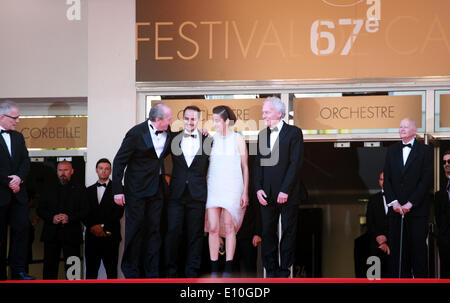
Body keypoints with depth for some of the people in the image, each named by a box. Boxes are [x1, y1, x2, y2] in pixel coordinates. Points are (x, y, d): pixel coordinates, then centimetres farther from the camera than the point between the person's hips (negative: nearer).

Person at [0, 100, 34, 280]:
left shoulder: (18, 137, 16)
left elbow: (25, 160, 10)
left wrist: (19, 177, -7)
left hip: (17, 193, 6)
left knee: (21, 229, -2)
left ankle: (18, 272, 1)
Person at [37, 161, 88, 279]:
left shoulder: (79, 189, 10)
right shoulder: (49, 187, 15)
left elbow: (85, 211, 1)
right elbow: (40, 209, 10)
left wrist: (69, 217, -15)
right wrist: (52, 217, -9)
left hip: (71, 234, -2)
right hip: (51, 234, 2)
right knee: (50, 267, 2)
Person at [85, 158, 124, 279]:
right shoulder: (89, 190, 17)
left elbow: (119, 212, -4)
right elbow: (85, 213, 10)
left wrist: (102, 226, -11)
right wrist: (92, 227, -7)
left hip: (110, 236, -3)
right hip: (92, 236, 3)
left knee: (111, 270, -2)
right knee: (91, 270, 3)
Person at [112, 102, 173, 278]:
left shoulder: (167, 132, 4)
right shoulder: (136, 133, -13)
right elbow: (119, 161, -9)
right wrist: (117, 190, -12)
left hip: (157, 188, 5)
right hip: (137, 189, -5)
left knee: (154, 229, 5)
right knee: (135, 228, 0)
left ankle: (152, 272, 11)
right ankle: (131, 271, 13)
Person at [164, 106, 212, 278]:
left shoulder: (206, 140, 5)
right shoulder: (174, 138, 7)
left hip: (197, 194, 0)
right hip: (176, 193, 0)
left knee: (195, 234, 3)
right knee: (172, 231, -2)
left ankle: (192, 271, 12)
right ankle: (170, 270, 9)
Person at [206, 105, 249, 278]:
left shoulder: (238, 140, 3)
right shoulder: (211, 139, 8)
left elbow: (245, 167, 5)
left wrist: (245, 192, 2)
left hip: (232, 187, -2)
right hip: (213, 187, 2)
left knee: (229, 227, -2)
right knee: (213, 228, -4)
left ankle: (228, 269, 3)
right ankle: (214, 269, 3)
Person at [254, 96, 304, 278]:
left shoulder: (294, 132, -4)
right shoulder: (262, 135, 13)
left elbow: (296, 163, -9)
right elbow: (258, 163, 13)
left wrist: (285, 191, -14)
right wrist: (258, 188, 0)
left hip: (288, 194, -4)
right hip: (267, 194, 5)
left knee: (288, 232, 2)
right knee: (268, 232, 4)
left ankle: (284, 270, 9)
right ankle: (270, 270, 12)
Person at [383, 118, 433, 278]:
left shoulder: (425, 151, 2)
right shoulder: (392, 150, 14)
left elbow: (427, 180, -5)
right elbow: (387, 179, 10)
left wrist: (410, 203, -11)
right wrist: (393, 202, -4)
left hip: (417, 209, -3)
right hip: (396, 209, 3)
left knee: (418, 247, -2)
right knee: (397, 247, 2)